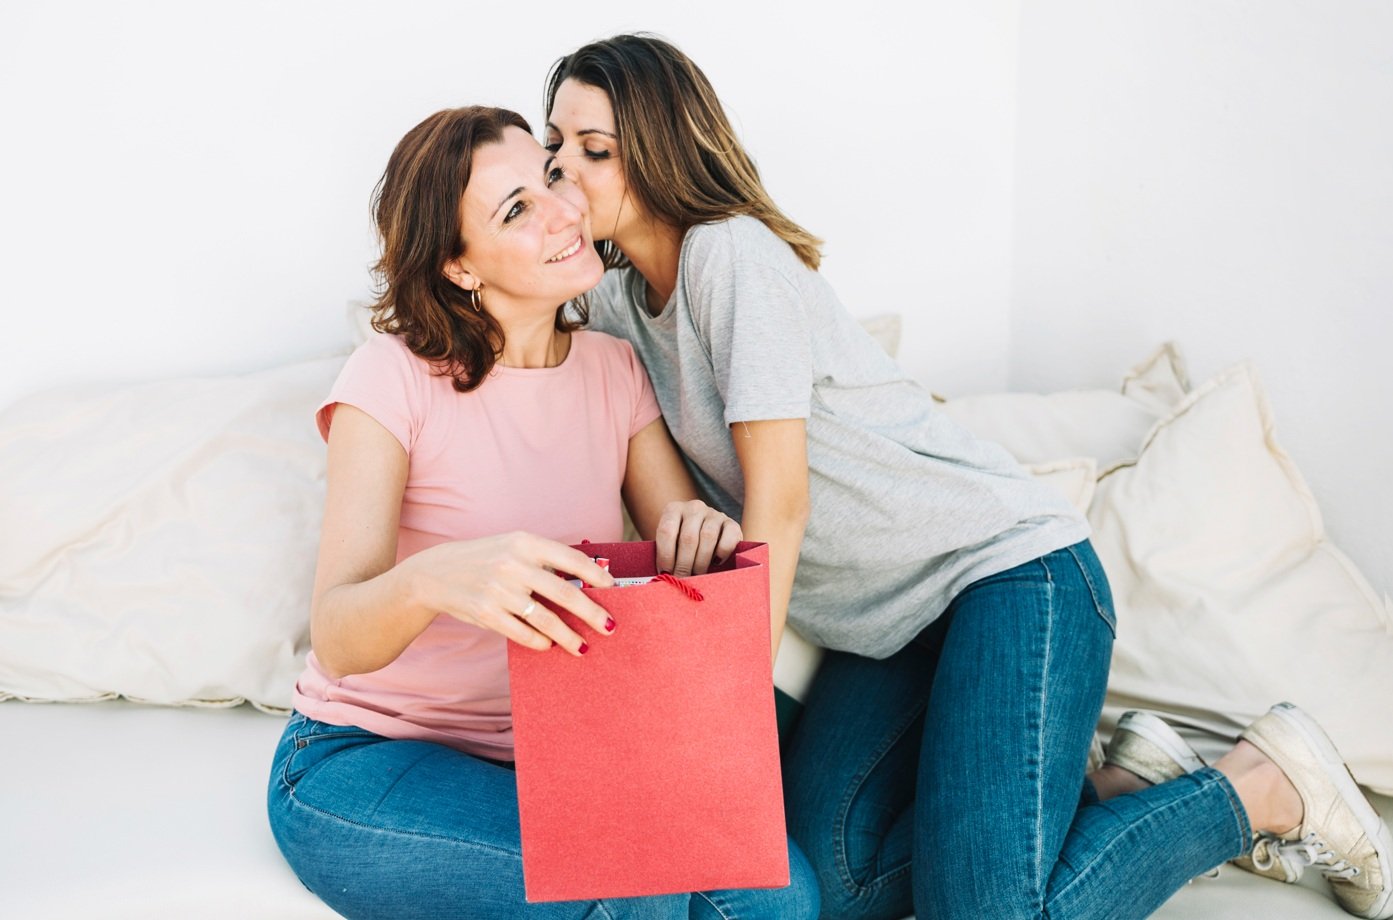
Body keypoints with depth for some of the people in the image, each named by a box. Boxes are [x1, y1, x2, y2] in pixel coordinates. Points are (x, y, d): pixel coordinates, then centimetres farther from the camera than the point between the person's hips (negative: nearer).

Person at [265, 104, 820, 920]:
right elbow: (337, 641, -21)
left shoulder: (614, 371, 4)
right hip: (369, 758, -4)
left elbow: (687, 573, -1)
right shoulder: (395, 378, -12)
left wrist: (705, 537, -26)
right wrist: (428, 578, -44)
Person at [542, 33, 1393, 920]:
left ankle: (1267, 785, 2)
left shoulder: (732, 251, -16)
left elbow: (779, 500, -20)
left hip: (1008, 566, -8)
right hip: (888, 623, 8)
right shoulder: (618, 301, 10)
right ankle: (1109, 791, 7)